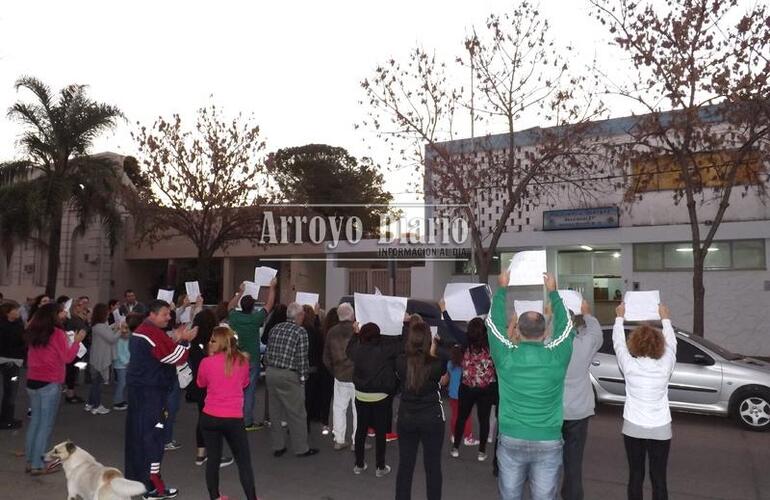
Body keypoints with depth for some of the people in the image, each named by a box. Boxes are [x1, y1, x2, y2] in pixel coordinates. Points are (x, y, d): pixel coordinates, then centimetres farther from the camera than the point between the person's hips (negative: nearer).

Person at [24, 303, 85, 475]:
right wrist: (77, 341, -2)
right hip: (50, 384, -7)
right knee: (46, 424, 1)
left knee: (35, 421, 15)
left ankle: (30, 461, 22)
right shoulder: (57, 333, -13)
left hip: (32, 382, 7)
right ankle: (39, 465, 5)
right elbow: (67, 358, -12)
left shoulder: (34, 333, 8)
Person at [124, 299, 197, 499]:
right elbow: (174, 358, -19)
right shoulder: (153, 333, -18)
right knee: (152, 435, -7)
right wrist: (184, 340, -8)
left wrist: (175, 339, 7)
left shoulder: (140, 331, 15)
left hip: (138, 387, 11)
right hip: (151, 390, -11)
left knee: (137, 432, 16)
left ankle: (135, 477, 27)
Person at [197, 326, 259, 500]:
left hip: (210, 417, 0)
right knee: (244, 461, 10)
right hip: (234, 418, 0)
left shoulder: (207, 362, -9)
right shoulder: (242, 360, -3)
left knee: (213, 459, 14)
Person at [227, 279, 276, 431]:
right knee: (249, 390, 1)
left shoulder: (234, 317, -6)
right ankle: (248, 422, 5)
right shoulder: (255, 318, -17)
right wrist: (272, 287, 7)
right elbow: (269, 305, -4)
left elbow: (230, 306, 18)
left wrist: (239, 292, 26)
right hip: (251, 359, -5)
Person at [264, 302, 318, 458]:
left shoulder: (275, 328, 8)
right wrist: (303, 378, -4)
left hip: (271, 373, 7)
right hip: (289, 376, -7)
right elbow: (302, 358, -13)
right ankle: (301, 448, 14)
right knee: (297, 414, 5)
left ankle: (278, 447, 24)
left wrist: (271, 367, 16)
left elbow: (268, 353, 9)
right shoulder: (301, 332, -11)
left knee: (276, 411, 15)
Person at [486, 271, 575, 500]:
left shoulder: (506, 357, -10)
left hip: (511, 440, 0)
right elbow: (565, 325, 10)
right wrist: (552, 292, 21)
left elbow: (494, 322, 6)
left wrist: (502, 288, 18)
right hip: (548, 442, 0)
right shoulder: (557, 357, -8)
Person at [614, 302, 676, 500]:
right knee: (659, 478, 9)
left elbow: (618, 342, 5)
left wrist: (619, 317, 19)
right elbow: (671, 343, 9)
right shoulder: (665, 365, -11)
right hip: (661, 429, 1)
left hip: (633, 428, 0)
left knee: (635, 476, 11)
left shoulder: (628, 365, -14)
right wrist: (665, 318, 24)